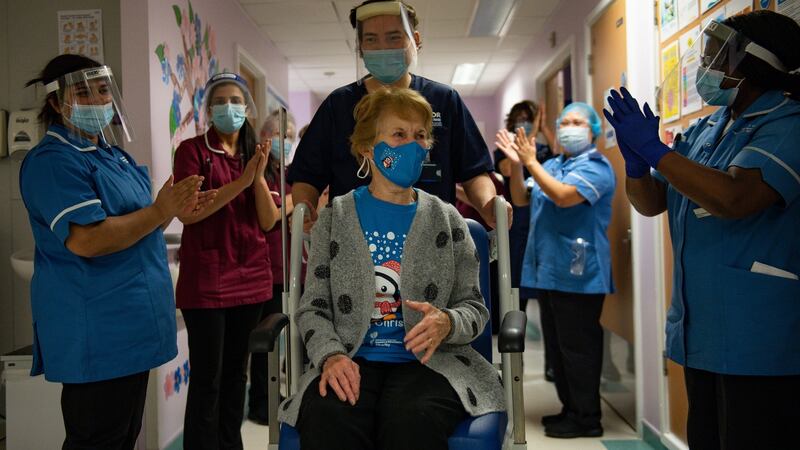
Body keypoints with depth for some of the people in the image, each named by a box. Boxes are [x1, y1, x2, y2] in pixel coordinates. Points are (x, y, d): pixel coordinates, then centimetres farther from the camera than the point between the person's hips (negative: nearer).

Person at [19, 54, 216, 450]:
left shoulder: (114, 155, 16)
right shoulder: (53, 161, -14)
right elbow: (86, 239, -26)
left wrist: (173, 210, 7)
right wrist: (159, 212, -19)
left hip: (133, 324, 10)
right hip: (96, 332, -10)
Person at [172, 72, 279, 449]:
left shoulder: (253, 154, 13)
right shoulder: (192, 149, -2)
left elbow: (269, 221, 4)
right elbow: (186, 211, -15)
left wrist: (259, 176, -11)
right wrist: (240, 183, -21)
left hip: (250, 276, 6)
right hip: (206, 279, -5)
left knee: (236, 372, 14)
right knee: (207, 378, -4)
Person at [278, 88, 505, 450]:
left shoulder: (445, 219, 9)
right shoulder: (335, 217, 9)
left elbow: (474, 307, 9)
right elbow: (313, 307, 6)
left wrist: (447, 323, -15)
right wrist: (332, 354, -15)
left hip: (427, 362, 1)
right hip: (353, 363, 0)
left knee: (412, 420, -33)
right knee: (325, 417, -34)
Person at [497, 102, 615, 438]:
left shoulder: (596, 166, -9)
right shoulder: (550, 165, 16)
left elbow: (563, 196, -23)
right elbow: (520, 199, 14)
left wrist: (530, 161, -17)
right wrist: (516, 164, -1)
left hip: (578, 273, -9)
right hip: (548, 270, 9)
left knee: (577, 347, -2)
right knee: (556, 346, 15)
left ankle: (586, 418, 9)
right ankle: (570, 408, 27)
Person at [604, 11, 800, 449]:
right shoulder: (706, 128, 12)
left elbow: (734, 198, -29)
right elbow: (651, 202, 15)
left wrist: (653, 150, -22)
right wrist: (635, 161, -6)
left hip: (758, 338, -8)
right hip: (699, 330, 8)